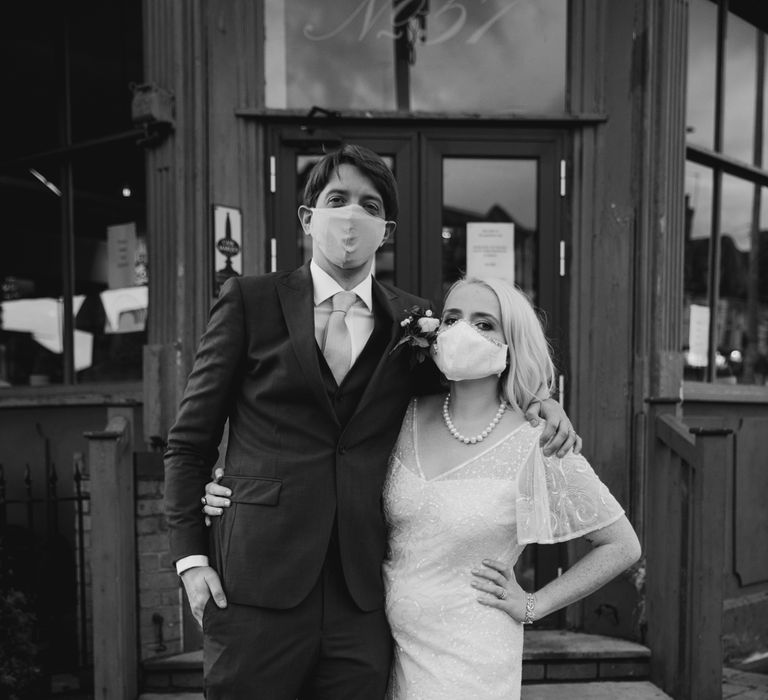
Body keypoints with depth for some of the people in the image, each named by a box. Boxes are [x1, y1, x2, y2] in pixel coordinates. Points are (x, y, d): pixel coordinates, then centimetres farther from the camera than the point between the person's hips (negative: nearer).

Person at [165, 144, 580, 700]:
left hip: (364, 602, 2)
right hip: (257, 590, -2)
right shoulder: (250, 301, 0)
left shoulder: (412, 319, 6)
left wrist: (536, 401, 1)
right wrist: (191, 556, -3)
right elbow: (190, 441, 3)